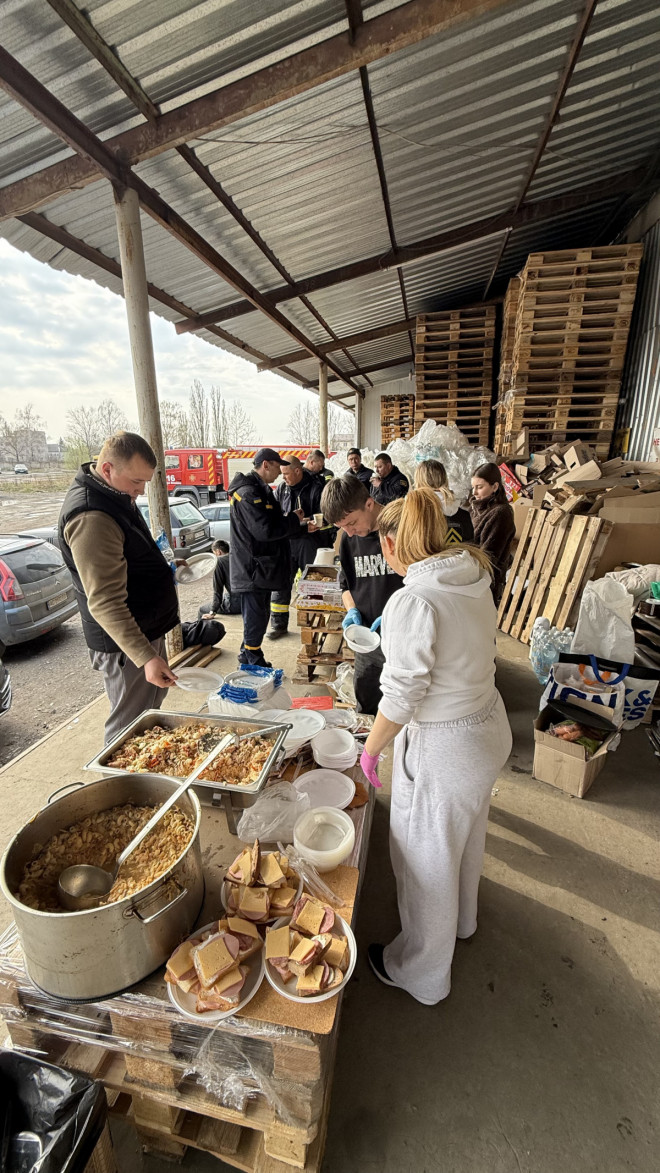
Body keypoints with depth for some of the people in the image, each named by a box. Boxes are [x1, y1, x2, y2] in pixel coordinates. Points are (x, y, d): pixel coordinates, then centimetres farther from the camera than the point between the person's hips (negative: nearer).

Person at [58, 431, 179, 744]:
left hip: (147, 628, 11)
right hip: (124, 642, -11)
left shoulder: (115, 495, 5)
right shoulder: (91, 518, -28)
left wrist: (161, 567, 19)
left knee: (153, 702, 25)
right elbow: (105, 603, -32)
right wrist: (146, 657, -36)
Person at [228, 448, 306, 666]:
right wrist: (294, 520, -13)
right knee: (256, 618, 0)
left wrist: (299, 528, 9)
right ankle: (253, 663, 13)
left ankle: (248, 656, 34)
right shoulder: (248, 493, -19)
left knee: (259, 616, 20)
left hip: (261, 567, 11)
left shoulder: (260, 490, 15)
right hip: (252, 568, -11)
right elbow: (265, 530, -26)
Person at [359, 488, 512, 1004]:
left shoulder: (413, 601, -29)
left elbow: (402, 695, -24)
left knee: (426, 861, 18)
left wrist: (371, 749, -8)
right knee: (466, 837, 33)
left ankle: (421, 970, 45)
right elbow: (467, 655, 3)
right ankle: (461, 919, 62)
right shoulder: (475, 579, -5)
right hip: (490, 726, 8)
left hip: (442, 748, -8)